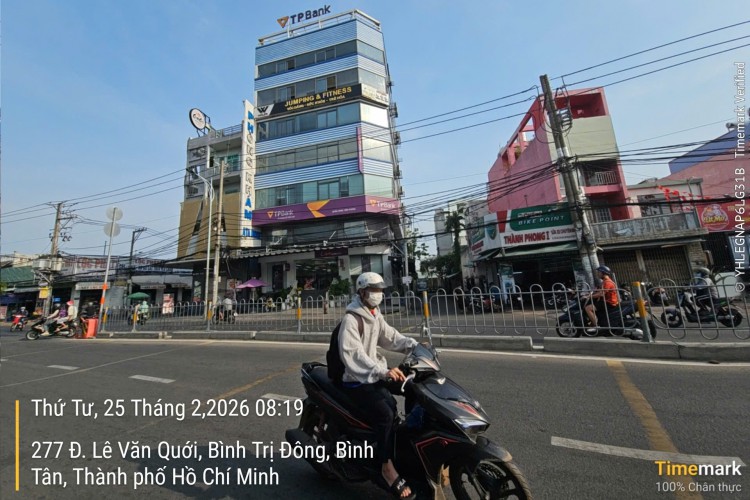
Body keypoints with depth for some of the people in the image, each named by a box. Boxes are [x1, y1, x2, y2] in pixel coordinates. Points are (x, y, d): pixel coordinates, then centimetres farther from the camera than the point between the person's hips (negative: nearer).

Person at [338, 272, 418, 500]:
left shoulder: (375, 315, 9)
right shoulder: (351, 319, -20)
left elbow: (390, 336, 6)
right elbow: (352, 354, -31)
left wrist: (414, 345, -10)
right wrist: (382, 371, -41)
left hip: (376, 374, 9)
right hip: (357, 380, -9)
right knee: (385, 413, -26)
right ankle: (387, 466, -6)